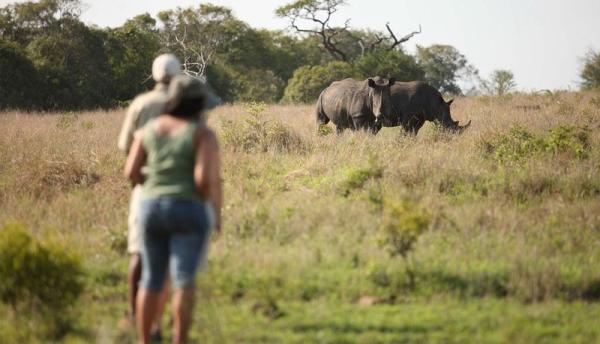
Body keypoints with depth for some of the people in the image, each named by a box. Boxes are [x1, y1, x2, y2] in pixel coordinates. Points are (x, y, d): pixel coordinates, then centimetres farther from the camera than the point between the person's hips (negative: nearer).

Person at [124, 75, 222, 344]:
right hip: (189, 213, -4)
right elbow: (206, 178, -18)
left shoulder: (149, 129, 6)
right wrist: (216, 213, -3)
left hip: (152, 211, 4)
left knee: (152, 280, 14)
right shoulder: (203, 134, -7)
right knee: (183, 281, -7)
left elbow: (132, 172, 3)